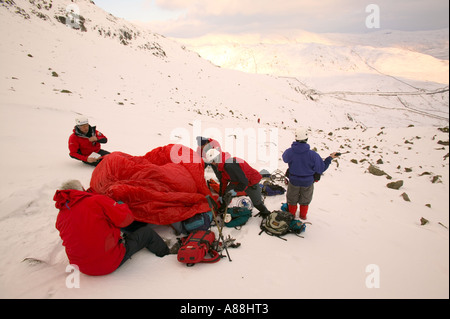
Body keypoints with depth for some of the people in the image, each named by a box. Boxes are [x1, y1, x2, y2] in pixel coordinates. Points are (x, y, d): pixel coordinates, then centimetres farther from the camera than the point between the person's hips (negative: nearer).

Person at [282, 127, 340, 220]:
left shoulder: (290, 152, -24)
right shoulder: (313, 155, -28)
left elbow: (285, 159, 2)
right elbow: (321, 168, -15)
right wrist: (330, 158, -3)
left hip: (294, 181, 1)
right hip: (307, 182, 0)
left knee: (292, 199, 27)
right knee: (305, 200, 27)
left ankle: (292, 214, 46)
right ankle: (303, 215, 47)